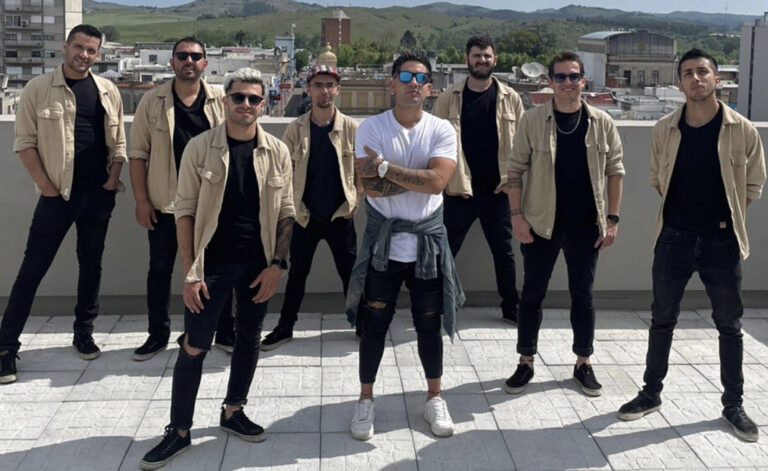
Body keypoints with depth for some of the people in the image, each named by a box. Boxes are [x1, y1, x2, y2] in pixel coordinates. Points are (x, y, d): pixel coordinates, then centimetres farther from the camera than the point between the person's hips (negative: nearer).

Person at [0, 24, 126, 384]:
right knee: (32, 268, -2)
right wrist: (45, 185, -11)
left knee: (91, 264, 12)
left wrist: (113, 178, -2)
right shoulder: (38, 89, -3)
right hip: (58, 193, -3)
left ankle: (84, 332, 27)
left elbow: (118, 141, 10)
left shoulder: (108, 92, 7)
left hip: (99, 194, 3)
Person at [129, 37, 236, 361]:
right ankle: (158, 334, 23)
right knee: (160, 269, 9)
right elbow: (138, 153, 0)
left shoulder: (221, 101, 1)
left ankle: (225, 332, 22)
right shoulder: (152, 102, 0)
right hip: (164, 203, 0)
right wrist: (141, 200, -5)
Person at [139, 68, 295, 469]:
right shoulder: (200, 148, -6)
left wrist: (277, 263, -5)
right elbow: (184, 210, -6)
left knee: (249, 338, 14)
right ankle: (178, 431, 13)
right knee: (194, 347, 0)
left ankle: (233, 411, 33)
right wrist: (190, 271, -10)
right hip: (212, 262, -2)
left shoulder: (277, 152, 0)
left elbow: (286, 213, 4)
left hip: (257, 263, 3)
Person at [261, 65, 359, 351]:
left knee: (350, 272, 8)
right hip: (305, 216, 1)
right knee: (297, 273, 10)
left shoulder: (351, 128, -4)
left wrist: (355, 201, -4)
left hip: (340, 215, -1)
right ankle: (285, 327, 22)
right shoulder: (295, 129, -2)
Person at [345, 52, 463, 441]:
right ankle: (365, 400, 23)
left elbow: (437, 182, -19)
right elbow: (371, 188, -17)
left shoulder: (442, 131, -3)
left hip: (428, 243, 1)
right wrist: (420, 177, -17)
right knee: (374, 324, 8)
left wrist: (385, 166, -18)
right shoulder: (371, 128, -6)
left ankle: (434, 398, 29)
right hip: (383, 243, -1)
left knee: (429, 325, 11)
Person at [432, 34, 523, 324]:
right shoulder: (449, 98, -1)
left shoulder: (510, 98, 2)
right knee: (445, 250, 3)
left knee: (503, 250, 12)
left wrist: (513, 177, -4)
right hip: (459, 190, -1)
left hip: (497, 189, 2)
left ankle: (511, 307, 25)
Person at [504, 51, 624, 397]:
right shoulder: (532, 120, -5)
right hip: (541, 222, -1)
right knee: (533, 292, 7)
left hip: (585, 224, 1)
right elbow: (516, 170, -3)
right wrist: (517, 215, -10)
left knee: (582, 294, 11)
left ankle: (583, 364, 24)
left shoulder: (602, 123, 0)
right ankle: (526, 363, 20)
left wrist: (612, 218, -1)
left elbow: (615, 171, 4)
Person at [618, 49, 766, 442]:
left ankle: (733, 405, 23)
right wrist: (683, 210, 7)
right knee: (662, 319, 11)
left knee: (729, 324, 9)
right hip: (674, 238, 2)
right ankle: (651, 393, 26)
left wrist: (728, 216, 0)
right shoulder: (665, 129, -2)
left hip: (722, 240, -1)